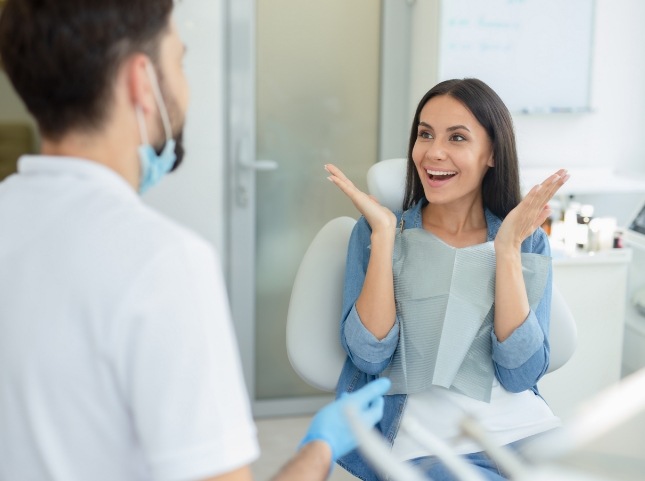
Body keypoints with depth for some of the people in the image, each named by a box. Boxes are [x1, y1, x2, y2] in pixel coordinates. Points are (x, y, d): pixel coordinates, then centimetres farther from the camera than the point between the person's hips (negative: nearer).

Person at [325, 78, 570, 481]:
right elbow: (369, 356, -10)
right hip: (424, 443, -3)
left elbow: (520, 375, -6)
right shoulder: (377, 231, 1)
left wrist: (507, 248, -12)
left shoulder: (529, 241, 4)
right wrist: (383, 233, -14)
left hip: (524, 430, 3)